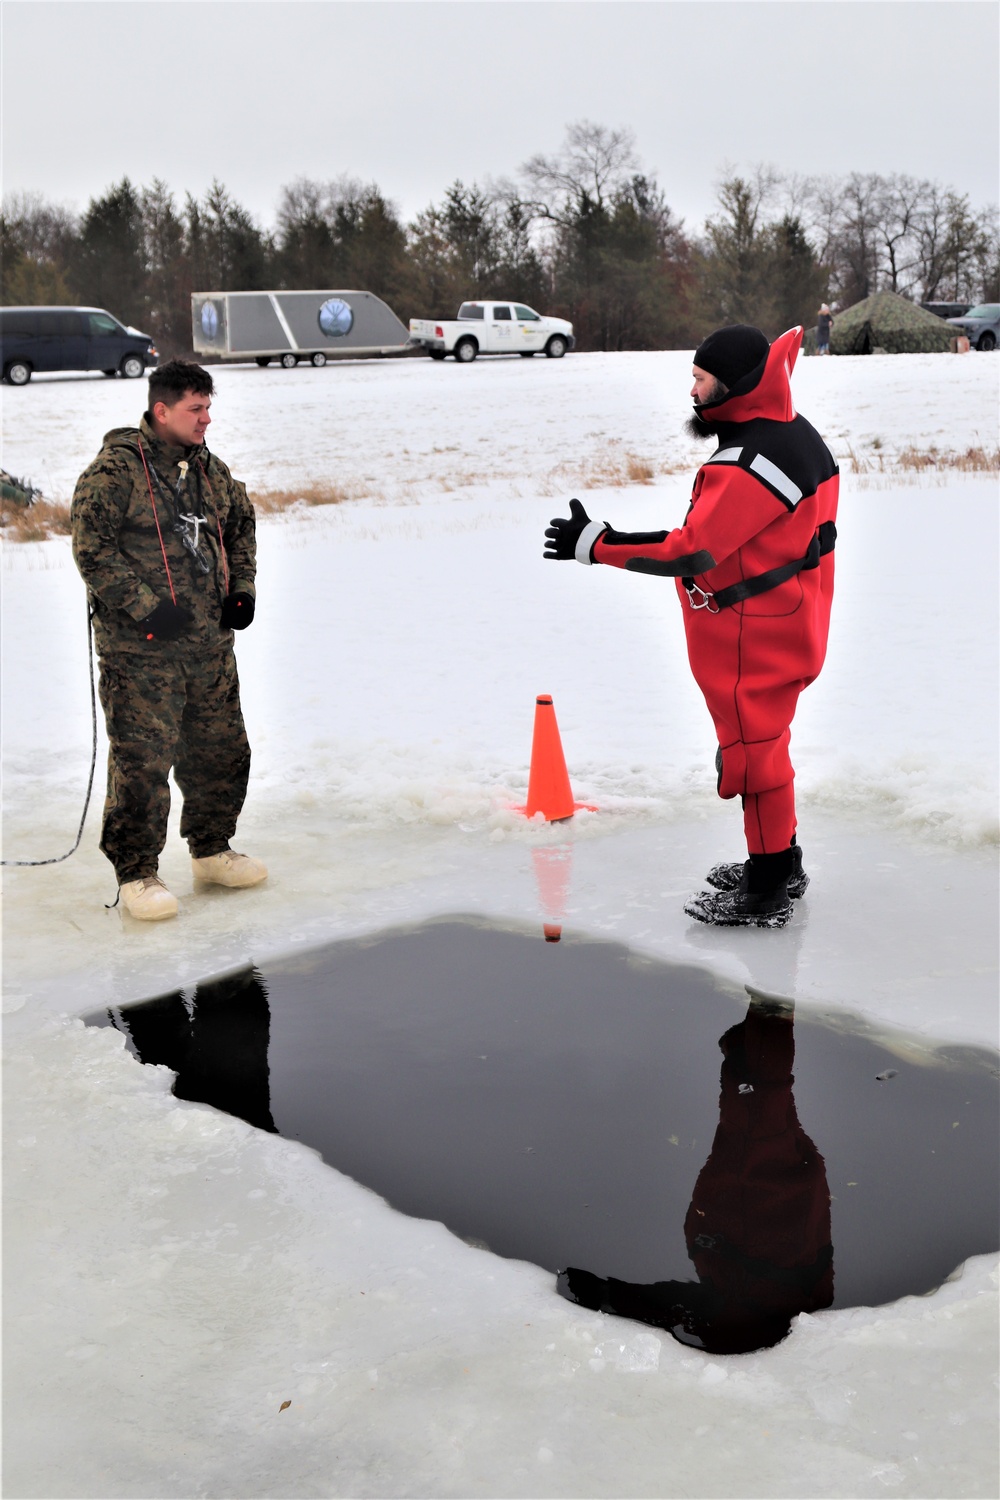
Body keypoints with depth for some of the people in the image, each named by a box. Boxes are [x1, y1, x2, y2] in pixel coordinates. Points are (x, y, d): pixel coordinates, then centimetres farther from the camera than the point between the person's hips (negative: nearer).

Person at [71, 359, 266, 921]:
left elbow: (240, 525, 26)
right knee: (143, 760, -5)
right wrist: (147, 608, -19)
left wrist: (242, 588, 12)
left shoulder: (212, 471, 10)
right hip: (139, 649, -7)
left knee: (223, 749, 13)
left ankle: (212, 850, 32)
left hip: (210, 644, 7)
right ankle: (137, 874, 9)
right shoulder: (114, 472, -12)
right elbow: (93, 551, -15)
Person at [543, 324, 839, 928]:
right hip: (786, 624, 10)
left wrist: (594, 543, -25)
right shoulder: (793, 431, 6)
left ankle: (766, 895, 11)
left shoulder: (751, 463, -26)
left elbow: (691, 550, -29)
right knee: (763, 742, 21)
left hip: (754, 640, -10)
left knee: (753, 752, 0)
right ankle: (782, 862, 35)